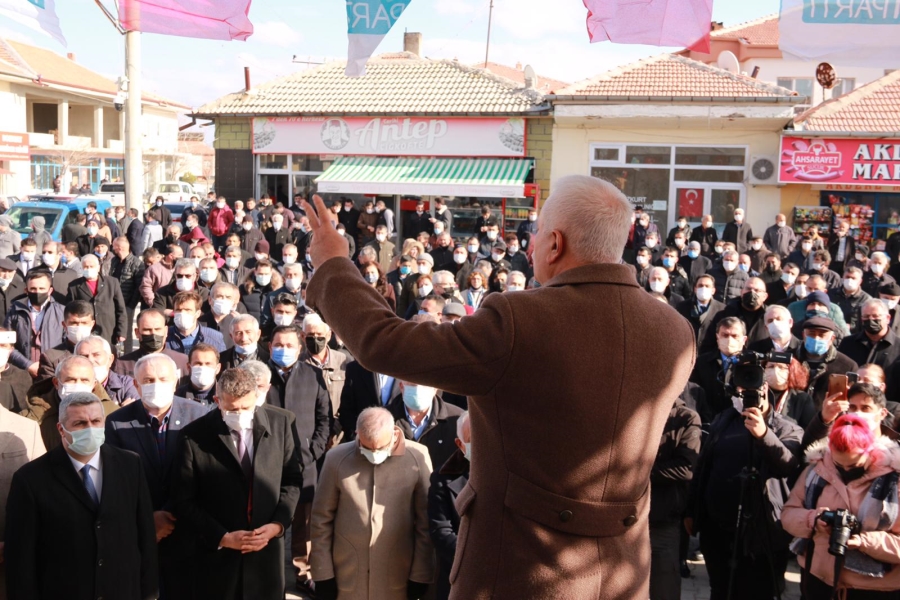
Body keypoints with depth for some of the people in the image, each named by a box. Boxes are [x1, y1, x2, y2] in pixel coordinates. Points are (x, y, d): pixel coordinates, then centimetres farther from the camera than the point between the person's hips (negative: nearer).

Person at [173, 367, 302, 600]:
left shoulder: (282, 422, -5)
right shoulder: (194, 435, -10)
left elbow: (292, 480, 4)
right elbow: (184, 501, -6)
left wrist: (279, 523, -9)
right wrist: (222, 537, -13)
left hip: (268, 551, 2)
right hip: (217, 554, -2)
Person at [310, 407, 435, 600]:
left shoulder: (418, 458, -10)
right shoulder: (337, 458, -7)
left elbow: (426, 522, -4)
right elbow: (321, 520, 1)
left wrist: (420, 575, -1)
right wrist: (323, 574, 2)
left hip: (398, 579, -1)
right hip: (347, 579, 1)